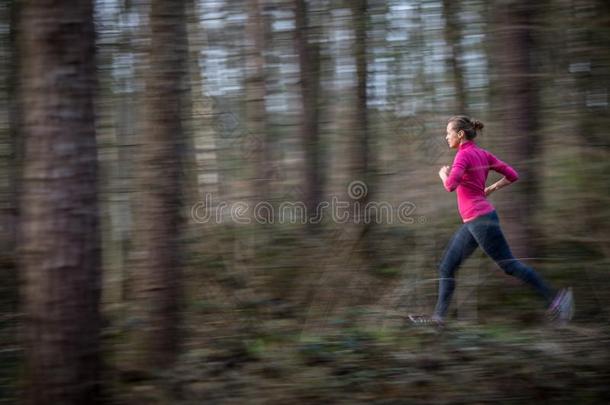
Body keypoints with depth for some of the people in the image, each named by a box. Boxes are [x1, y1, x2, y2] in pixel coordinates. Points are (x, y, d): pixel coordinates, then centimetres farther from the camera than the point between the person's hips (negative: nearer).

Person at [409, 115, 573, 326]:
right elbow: (512, 175, 12)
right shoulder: (483, 154, 12)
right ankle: (438, 316, 9)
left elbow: (451, 185, -26)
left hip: (481, 220, -10)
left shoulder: (464, 154, -13)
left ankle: (554, 297, 2)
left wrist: (443, 174, -6)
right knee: (446, 267, 8)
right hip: (472, 223, 10)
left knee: (509, 264, -4)